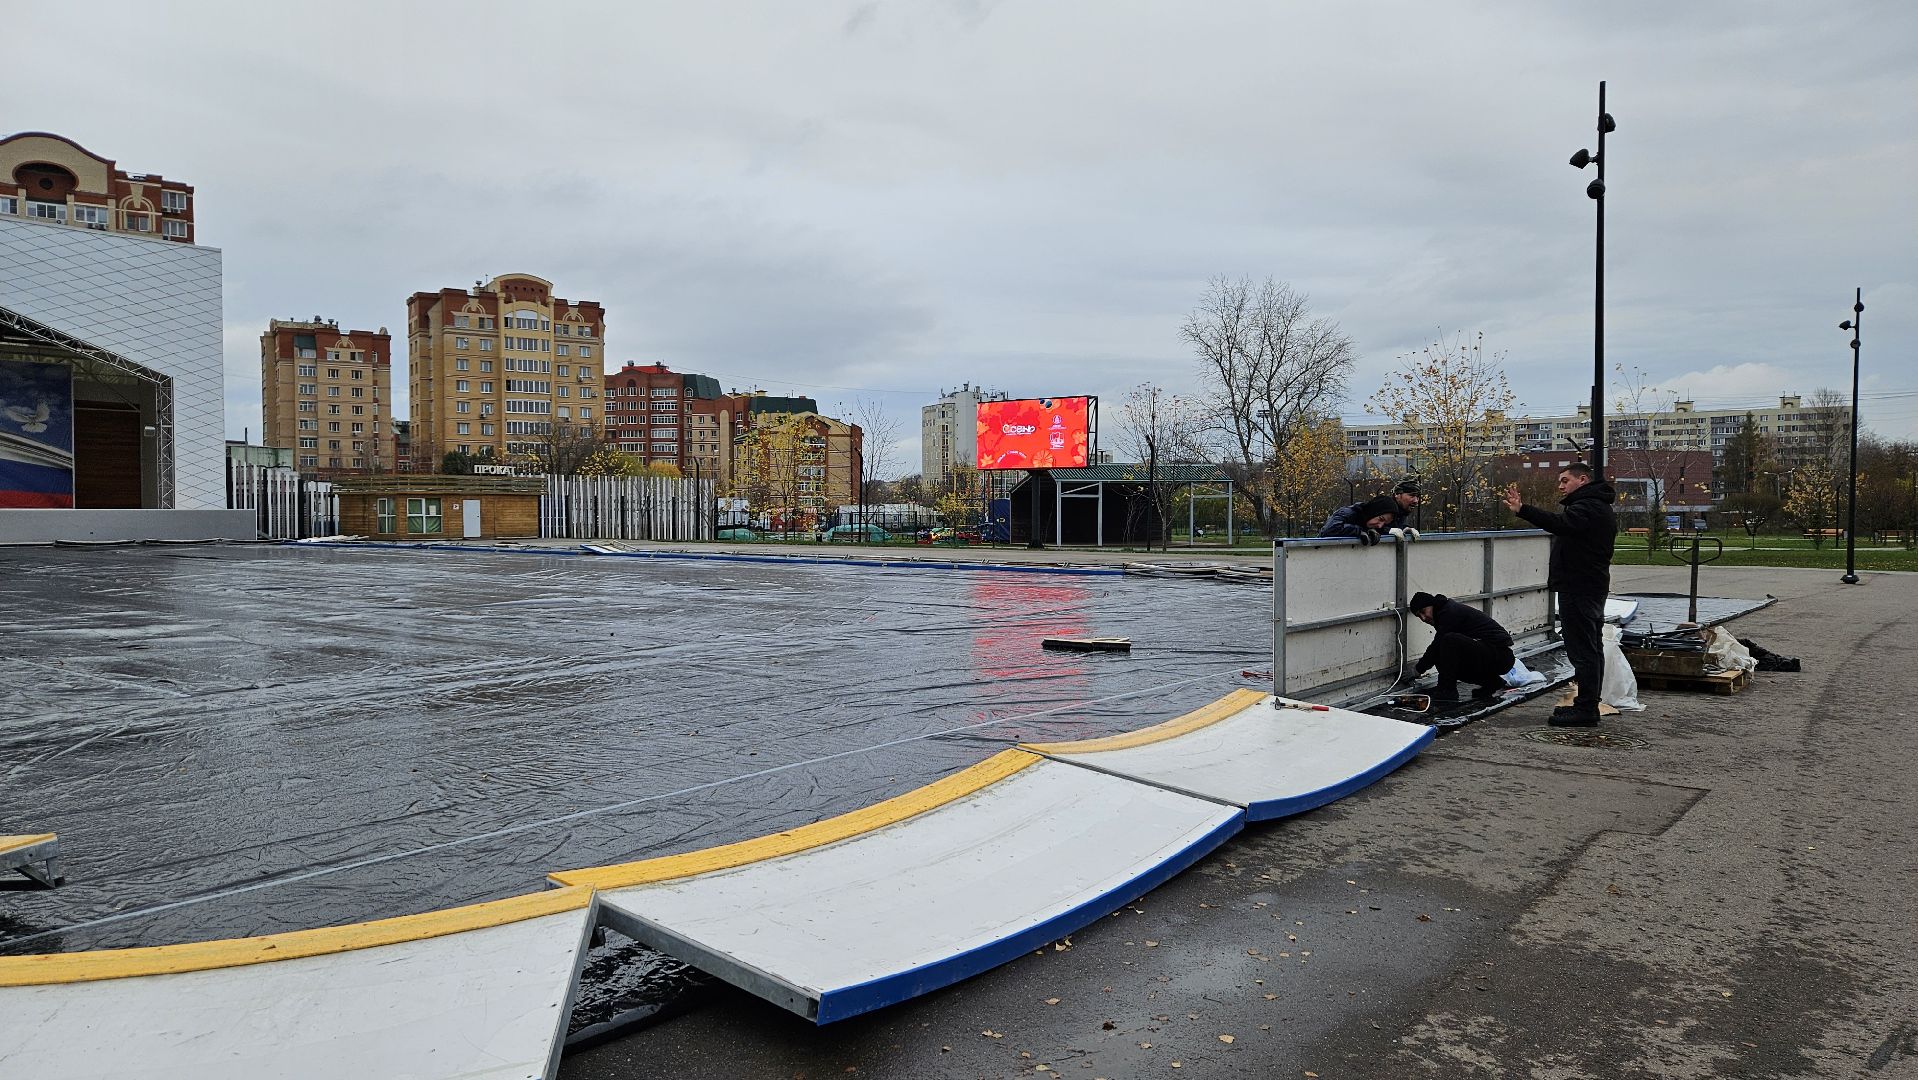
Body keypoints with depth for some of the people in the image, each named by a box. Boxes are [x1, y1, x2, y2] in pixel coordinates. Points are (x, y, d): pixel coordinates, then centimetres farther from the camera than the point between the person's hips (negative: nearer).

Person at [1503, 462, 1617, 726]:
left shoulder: (1588, 507, -16)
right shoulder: (1598, 507, 22)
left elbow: (1560, 523, -35)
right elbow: (1564, 526, 17)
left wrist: (1522, 509, -43)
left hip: (1579, 589, -12)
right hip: (1592, 586, 12)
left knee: (1582, 649, -10)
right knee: (1591, 647, 15)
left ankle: (1586, 709, -9)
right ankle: (1588, 705, 24)